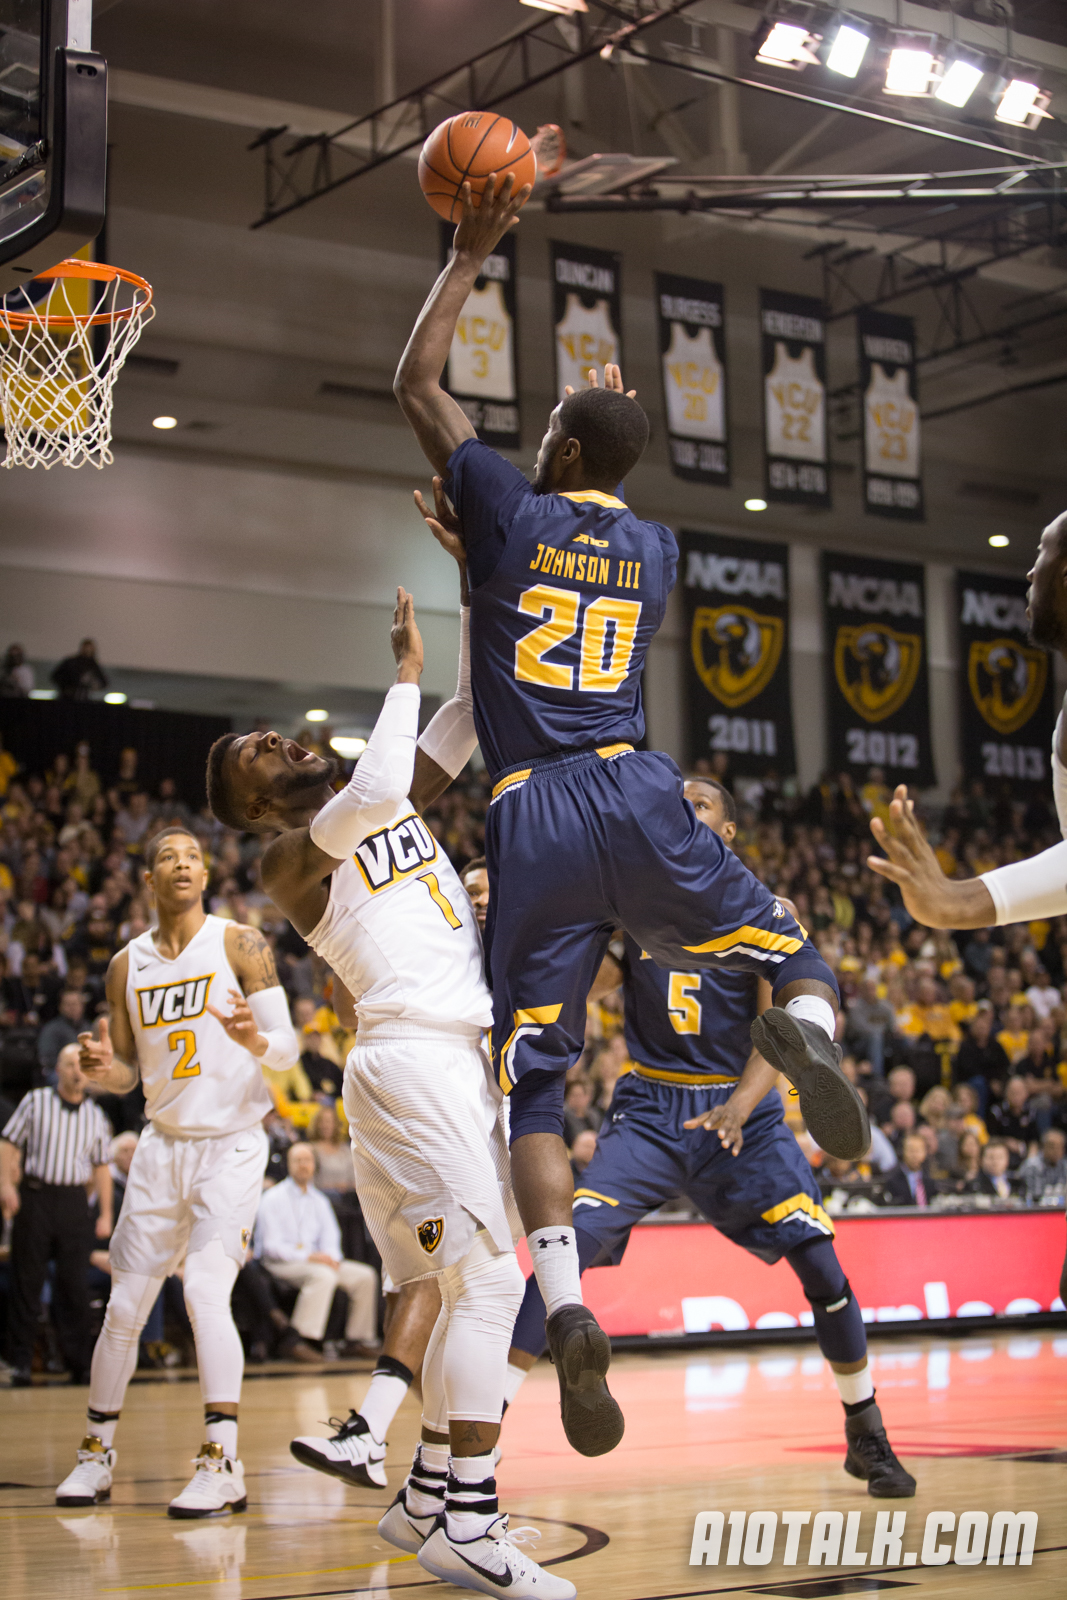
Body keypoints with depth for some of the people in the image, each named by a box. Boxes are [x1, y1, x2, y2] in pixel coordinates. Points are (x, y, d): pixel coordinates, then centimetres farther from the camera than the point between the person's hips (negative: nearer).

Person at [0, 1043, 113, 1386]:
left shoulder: (95, 1116, 11)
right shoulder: (35, 1101, 5)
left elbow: (101, 1167, 13)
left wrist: (105, 1214, 8)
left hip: (74, 1200, 2)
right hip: (35, 1196, -2)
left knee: (76, 1285, 0)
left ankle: (79, 1363, 5)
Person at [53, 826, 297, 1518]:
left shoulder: (241, 945, -6)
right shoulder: (127, 965, 7)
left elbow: (287, 1045, -9)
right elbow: (127, 1071, 13)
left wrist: (256, 1040, -32)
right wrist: (102, 1068, -11)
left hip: (232, 1144, -5)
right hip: (163, 1144, 5)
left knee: (206, 1291, -20)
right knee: (125, 1305, 6)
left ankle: (224, 1465, -16)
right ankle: (98, 1452, 22)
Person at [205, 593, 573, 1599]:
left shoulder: (391, 804, 22)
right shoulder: (289, 857, -2)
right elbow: (371, 796, -23)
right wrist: (405, 673, -13)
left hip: (469, 1061, 8)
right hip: (414, 1057, -8)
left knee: (470, 1288, 10)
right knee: (489, 1279, -17)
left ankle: (427, 1498, 20)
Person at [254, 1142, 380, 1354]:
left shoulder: (319, 1200, 17)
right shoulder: (273, 1199, -4)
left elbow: (330, 1237, 13)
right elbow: (271, 1246, -12)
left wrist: (331, 1257, -11)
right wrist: (308, 1257, -21)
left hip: (315, 1260, 7)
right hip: (280, 1264, -7)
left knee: (365, 1275, -7)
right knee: (323, 1276, -36)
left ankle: (358, 1340, 0)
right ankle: (301, 1339, -36)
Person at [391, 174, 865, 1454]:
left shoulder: (511, 510, 6)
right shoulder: (653, 550, 16)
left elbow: (415, 383, 17)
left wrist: (468, 257, 25)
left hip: (531, 820, -2)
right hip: (634, 797, 2)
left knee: (531, 1085, 0)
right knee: (793, 954, 14)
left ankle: (566, 1307, -17)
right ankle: (805, 1020, -25)